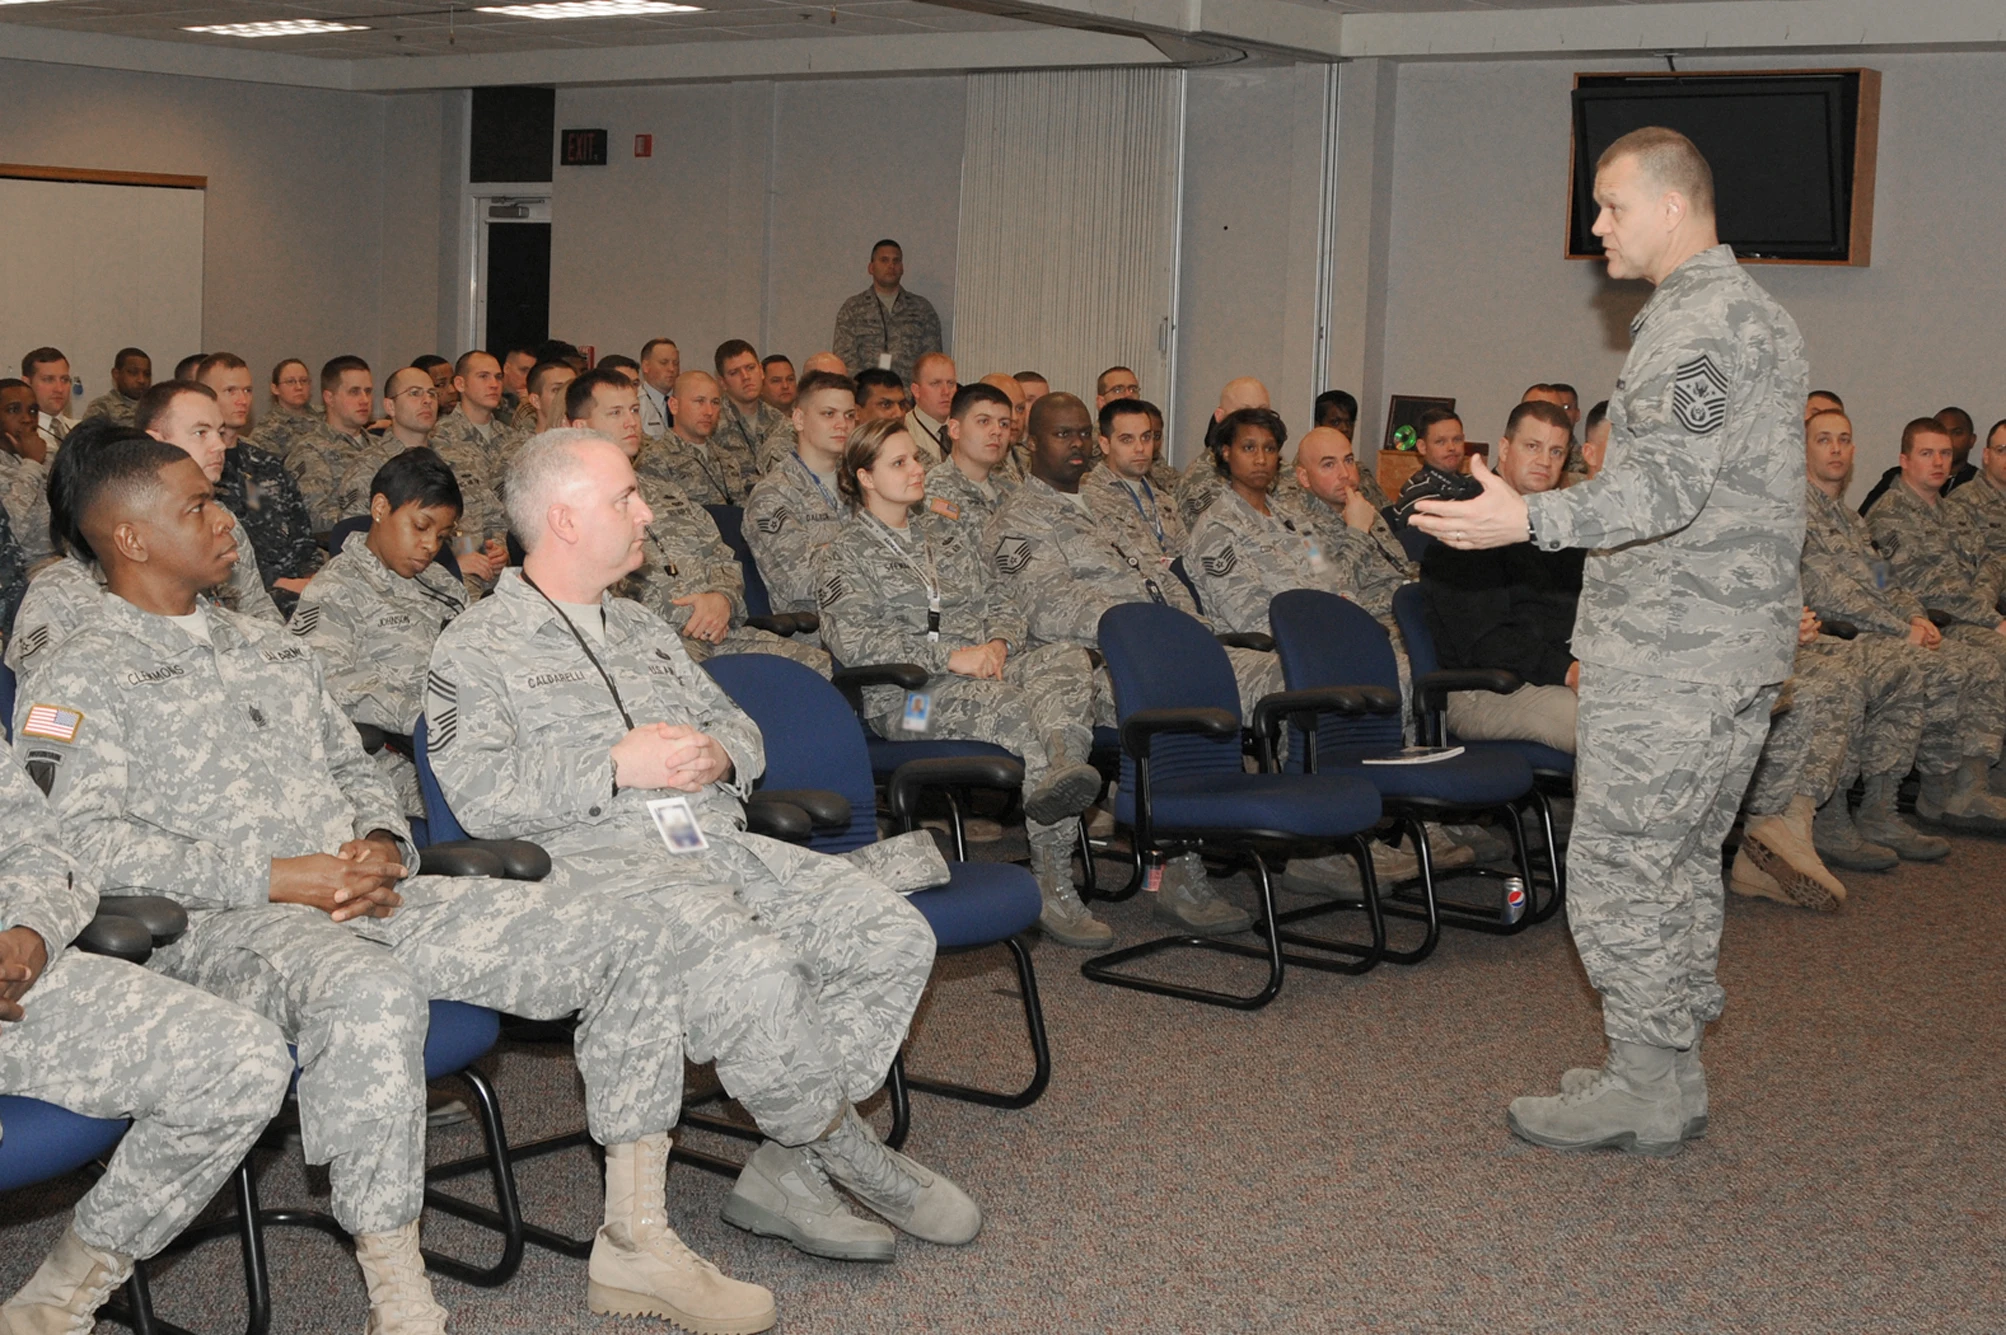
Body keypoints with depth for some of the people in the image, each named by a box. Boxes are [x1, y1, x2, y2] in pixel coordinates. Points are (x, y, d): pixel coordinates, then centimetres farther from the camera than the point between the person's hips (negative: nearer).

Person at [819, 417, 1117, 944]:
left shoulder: (952, 537, 28)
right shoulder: (850, 550, 9)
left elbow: (1001, 607, 26)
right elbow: (850, 638, -7)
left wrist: (997, 645, -1)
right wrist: (949, 656, -15)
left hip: (984, 672, 5)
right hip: (906, 693, -5)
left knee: (1068, 661, -30)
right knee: (1010, 708, -37)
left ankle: (1061, 769, -58)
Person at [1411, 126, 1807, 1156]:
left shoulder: (1698, 321, -16)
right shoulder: (1760, 315, 18)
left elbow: (1672, 486, -26)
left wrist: (1532, 521, -34)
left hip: (1669, 657, -11)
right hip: (1738, 647, 11)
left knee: (1618, 873, -4)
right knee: (1682, 864, 16)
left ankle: (1645, 1095, 2)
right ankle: (1673, 1075, 23)